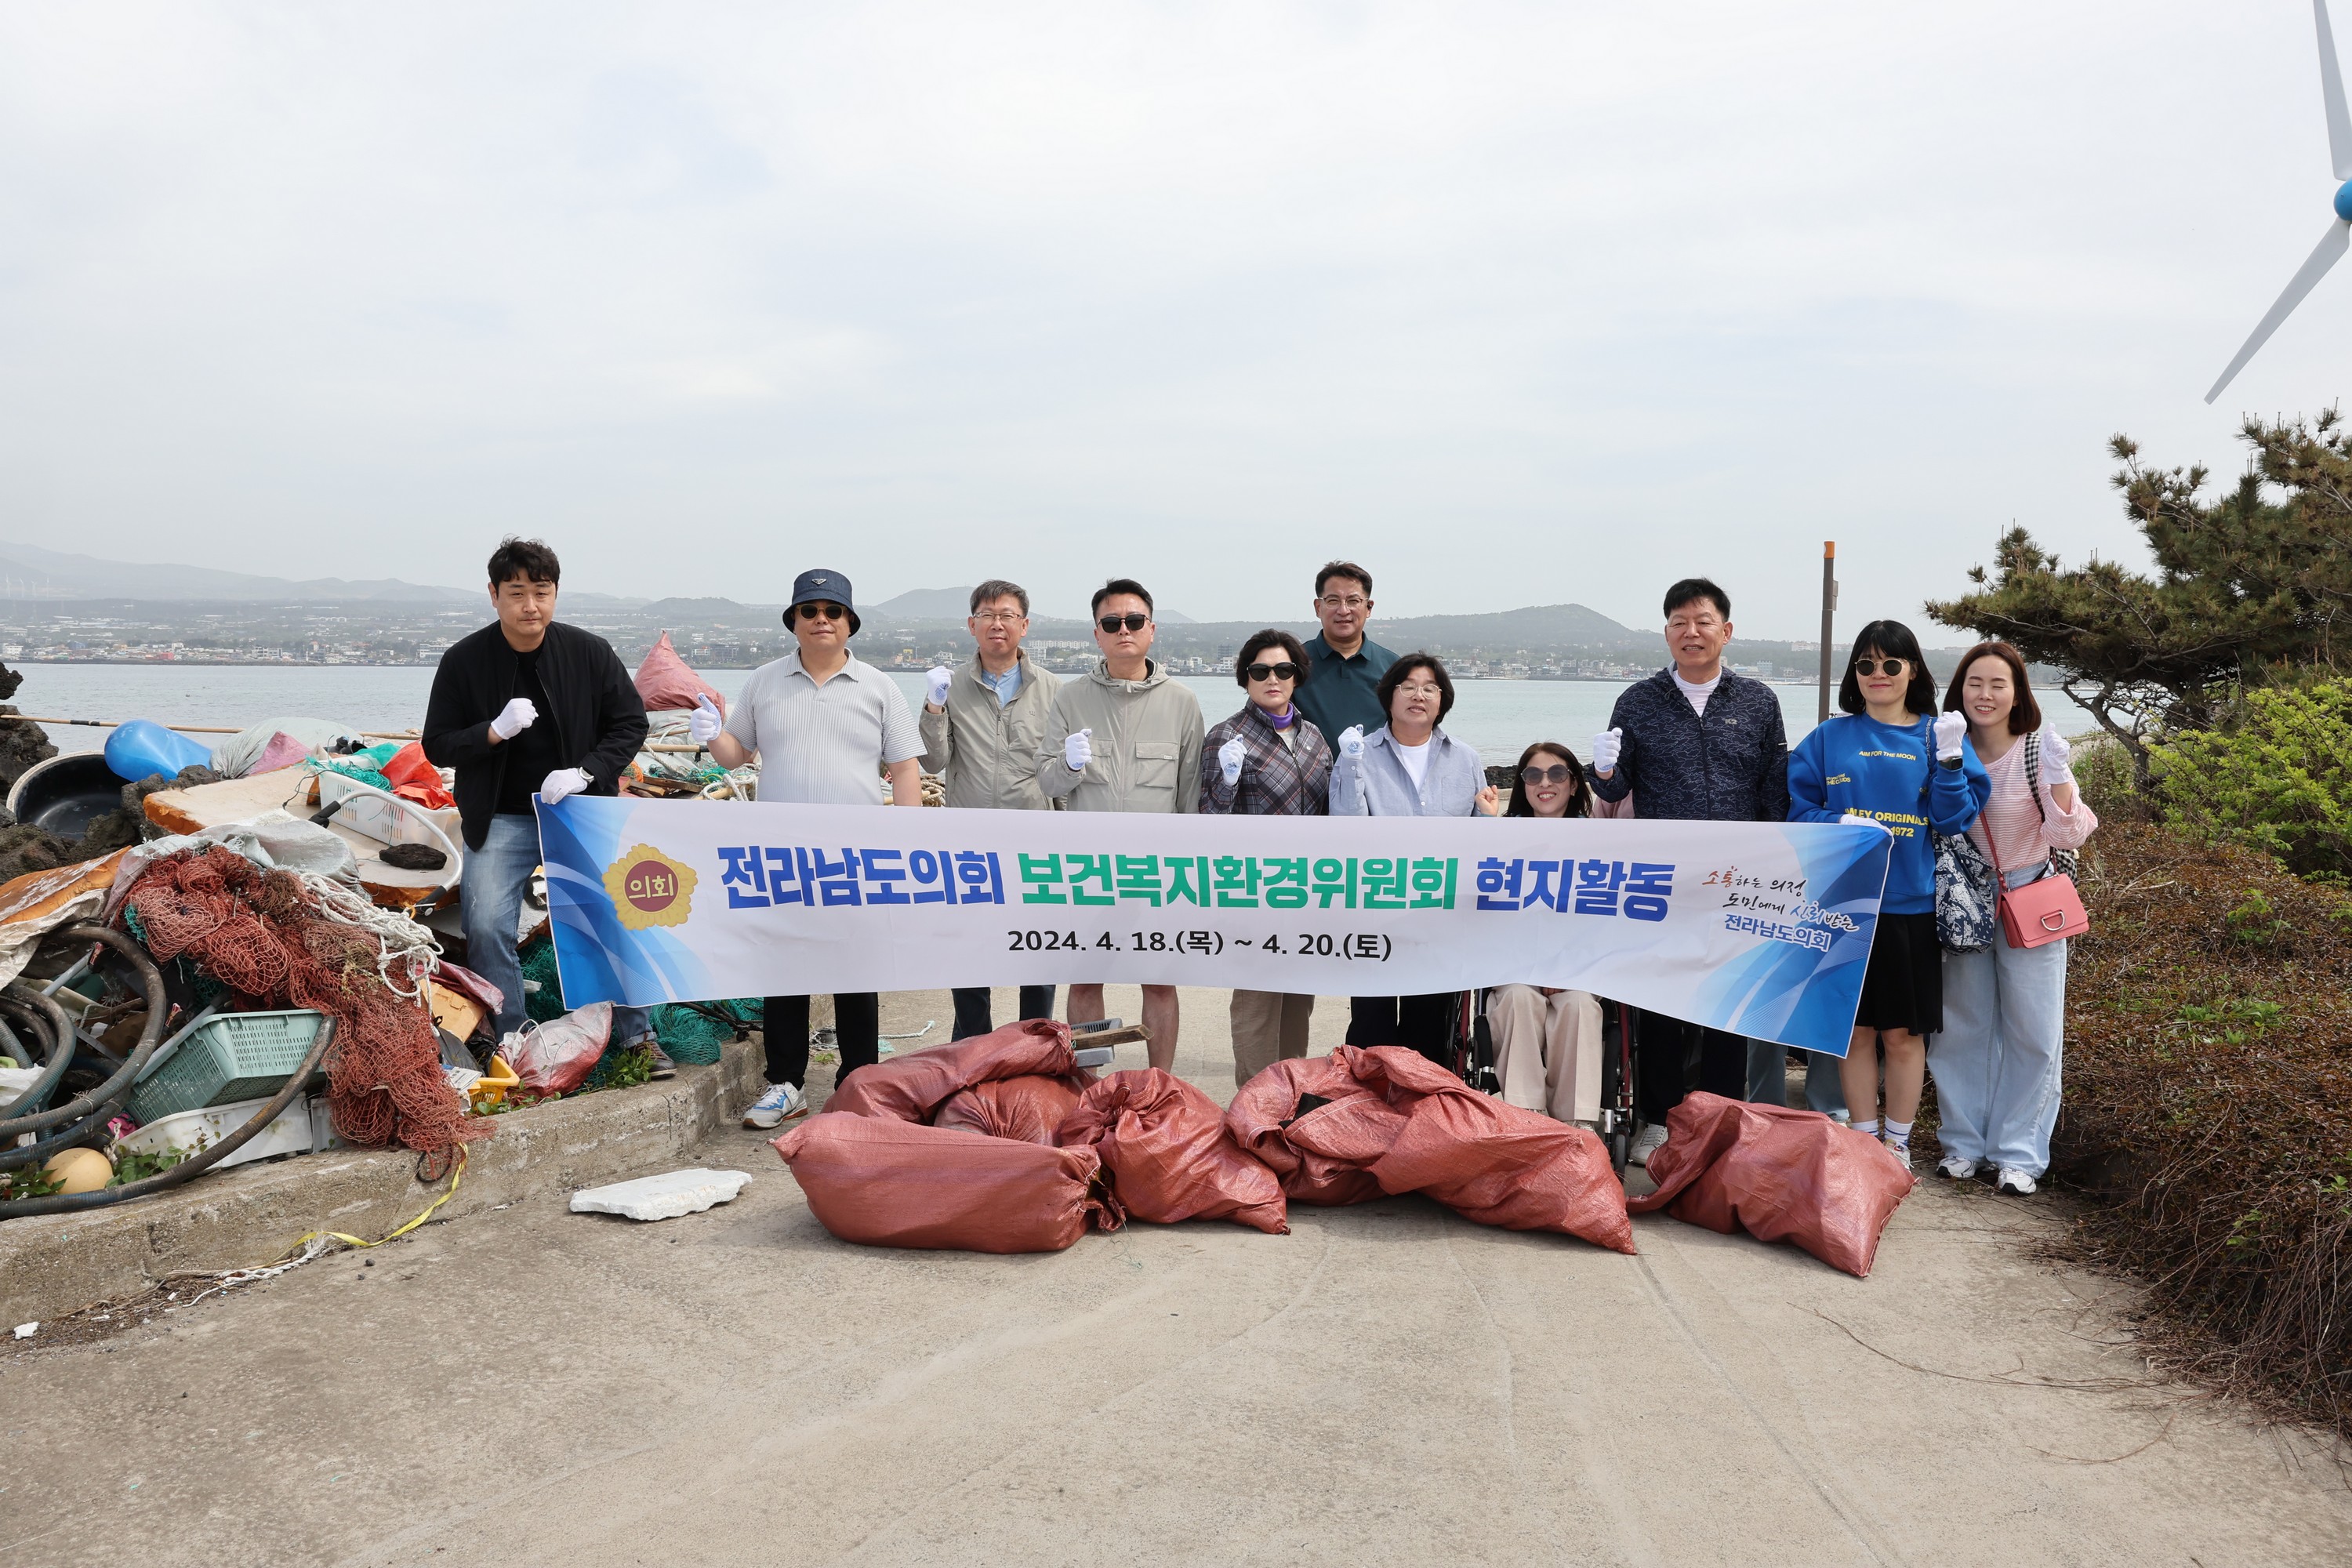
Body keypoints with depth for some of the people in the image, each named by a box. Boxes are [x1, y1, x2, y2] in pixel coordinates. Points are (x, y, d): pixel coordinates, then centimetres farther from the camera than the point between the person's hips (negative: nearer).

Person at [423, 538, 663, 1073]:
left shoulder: (591, 652, -3)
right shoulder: (464, 661, -4)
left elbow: (631, 723, 2)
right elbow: (437, 746, 0)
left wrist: (585, 772, -14)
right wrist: (494, 731, -20)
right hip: (501, 819, 0)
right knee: (486, 928, -10)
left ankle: (637, 1035, 15)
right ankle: (512, 1041, 8)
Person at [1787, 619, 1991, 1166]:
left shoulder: (1938, 735, 4)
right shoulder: (1830, 738, 5)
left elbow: (1957, 818, -2)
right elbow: (1798, 808, 3)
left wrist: (1950, 760, -17)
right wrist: (1840, 824, -16)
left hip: (1911, 904, 0)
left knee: (1903, 1033, 7)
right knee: (1856, 1029, 8)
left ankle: (1898, 1142, 22)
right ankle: (1865, 1139, 21)